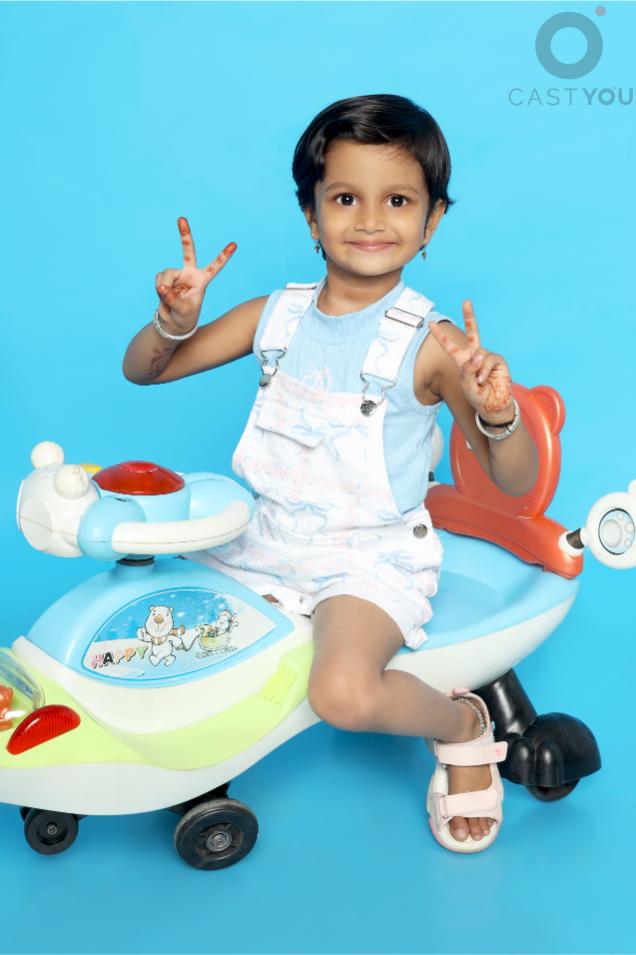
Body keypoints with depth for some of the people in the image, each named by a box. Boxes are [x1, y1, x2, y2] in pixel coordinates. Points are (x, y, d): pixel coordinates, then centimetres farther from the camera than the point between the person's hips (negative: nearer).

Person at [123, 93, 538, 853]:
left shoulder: (432, 343, -13)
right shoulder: (275, 315, 1)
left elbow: (514, 483, -11)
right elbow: (143, 370, 8)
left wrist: (497, 414, -33)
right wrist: (175, 321, -15)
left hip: (371, 558, -5)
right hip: (267, 538, 6)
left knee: (344, 692, -31)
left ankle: (461, 726, 2)